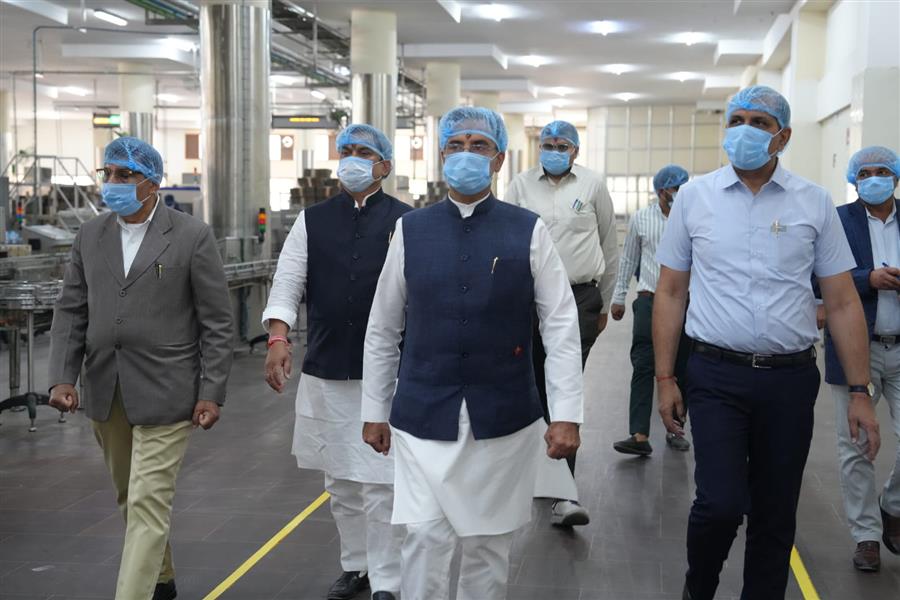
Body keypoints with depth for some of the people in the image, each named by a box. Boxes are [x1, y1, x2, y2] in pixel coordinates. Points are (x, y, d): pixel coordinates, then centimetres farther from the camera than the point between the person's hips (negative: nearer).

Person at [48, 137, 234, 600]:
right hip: (105, 391, 6)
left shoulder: (193, 237, -7)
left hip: (164, 392, -5)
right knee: (130, 499, 18)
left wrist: (211, 393, -9)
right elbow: (70, 312, 8)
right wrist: (62, 377, -3)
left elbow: (217, 324, -6)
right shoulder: (90, 236, 7)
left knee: (148, 503, -7)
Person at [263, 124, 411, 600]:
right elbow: (287, 284, 3)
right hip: (324, 371, 4)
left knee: (380, 482, -2)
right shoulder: (312, 221, 6)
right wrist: (277, 337, -10)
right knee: (339, 480, 16)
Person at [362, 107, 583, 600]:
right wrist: (374, 410, 9)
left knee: (488, 544, 11)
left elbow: (560, 327, -3)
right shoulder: (411, 230, 2)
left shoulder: (529, 231, -1)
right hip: (423, 417, 0)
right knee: (424, 540, -5)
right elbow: (382, 329, 8)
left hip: (503, 417, 0)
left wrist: (566, 414, -9)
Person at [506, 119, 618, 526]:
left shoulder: (593, 185, 5)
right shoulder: (521, 185, 7)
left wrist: (604, 303, 14)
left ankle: (563, 494, -11)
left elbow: (609, 246, 12)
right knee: (537, 388, 11)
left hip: (580, 298, -2)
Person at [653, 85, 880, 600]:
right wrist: (665, 379, 3)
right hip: (716, 376, -1)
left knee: (776, 514, 9)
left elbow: (843, 302, 4)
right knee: (721, 503, -10)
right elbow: (670, 294, 7)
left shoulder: (815, 203, 3)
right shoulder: (695, 197, 3)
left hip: (790, 379, 1)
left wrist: (860, 392, 0)